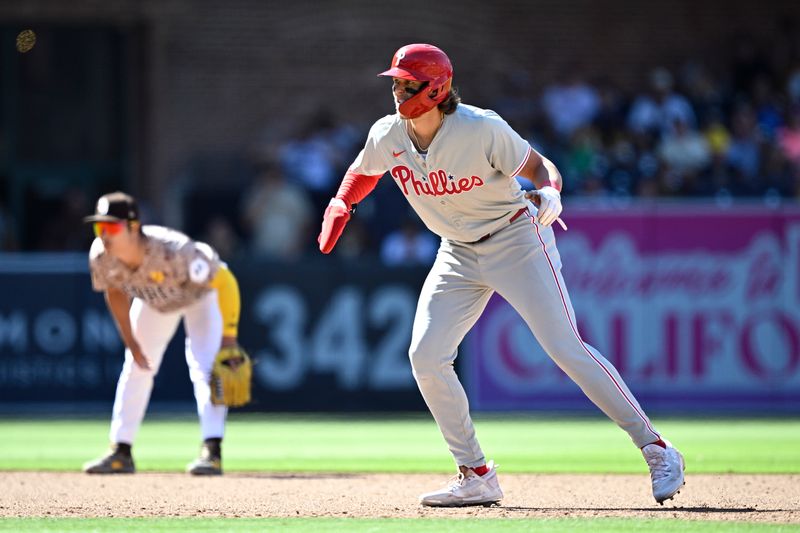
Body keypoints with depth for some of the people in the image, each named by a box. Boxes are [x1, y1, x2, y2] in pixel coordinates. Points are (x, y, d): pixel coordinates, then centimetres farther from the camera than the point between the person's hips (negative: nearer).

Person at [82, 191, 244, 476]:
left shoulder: (175, 251, -45)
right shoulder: (101, 257, -30)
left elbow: (225, 281, -34)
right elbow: (115, 293, -7)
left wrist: (229, 336, -31)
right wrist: (131, 342, -6)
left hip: (202, 292, -5)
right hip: (154, 301, 5)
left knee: (204, 365, -20)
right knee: (136, 367, 6)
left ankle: (212, 452, -22)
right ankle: (121, 452, 14)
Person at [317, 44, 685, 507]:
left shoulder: (481, 129, -23)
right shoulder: (388, 136, -7)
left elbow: (541, 168, -16)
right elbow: (364, 172, 16)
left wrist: (549, 197, -37)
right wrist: (341, 205, -1)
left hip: (516, 239, -6)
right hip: (459, 254, 6)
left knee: (567, 348, -15)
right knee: (426, 356, -6)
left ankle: (657, 450, -8)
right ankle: (476, 477, 6)